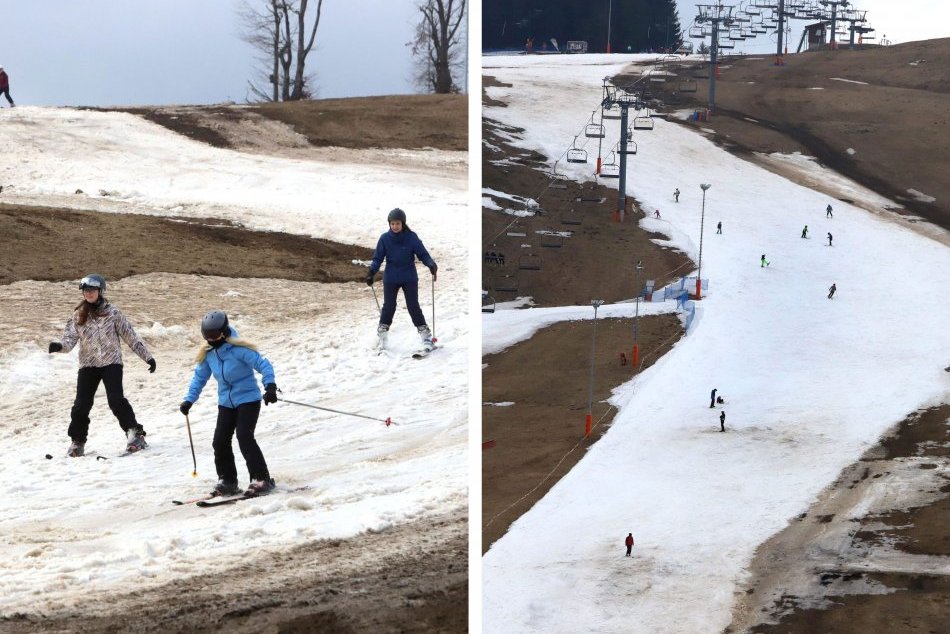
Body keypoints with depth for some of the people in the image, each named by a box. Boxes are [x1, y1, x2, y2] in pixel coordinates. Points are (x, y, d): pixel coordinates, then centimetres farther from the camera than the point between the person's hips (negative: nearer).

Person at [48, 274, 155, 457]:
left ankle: (135, 434, -11)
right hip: (88, 365, 3)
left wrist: (148, 356, 2)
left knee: (116, 400, -19)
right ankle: (77, 442, 14)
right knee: (81, 404, -1)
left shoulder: (112, 313, 0)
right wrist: (59, 346, -25)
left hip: (111, 362, -3)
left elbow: (131, 337, 4)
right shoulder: (77, 316, 6)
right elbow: (70, 339, -1)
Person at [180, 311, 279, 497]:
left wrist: (270, 385, -40)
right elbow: (200, 377, 14)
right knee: (220, 441, 0)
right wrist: (189, 399, 7)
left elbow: (263, 364, -25)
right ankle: (227, 482, 15)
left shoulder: (238, 349, -20)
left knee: (244, 437, -18)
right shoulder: (208, 353, 1)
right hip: (226, 403, 7)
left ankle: (262, 479, -10)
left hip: (248, 399, -7)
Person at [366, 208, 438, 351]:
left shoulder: (411, 237, -8)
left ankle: (425, 335, 4)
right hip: (390, 278, 1)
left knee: (413, 307, -2)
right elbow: (378, 258, -1)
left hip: (409, 278, -1)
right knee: (388, 307, 4)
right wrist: (372, 271, -17)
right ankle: (382, 334, 17)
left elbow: (422, 254, -6)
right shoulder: (385, 238, -4)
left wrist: (431, 264, -25)